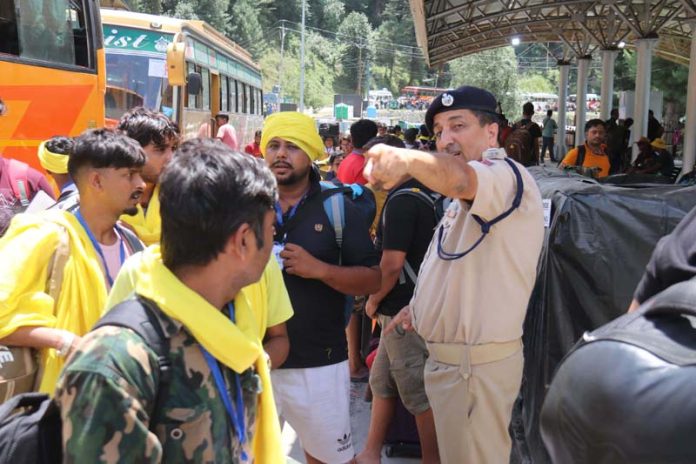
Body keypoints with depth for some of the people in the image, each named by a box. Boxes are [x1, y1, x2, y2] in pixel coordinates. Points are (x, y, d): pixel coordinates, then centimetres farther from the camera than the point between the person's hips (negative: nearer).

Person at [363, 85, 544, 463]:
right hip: (446, 357, 10)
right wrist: (419, 305, 14)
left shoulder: (508, 176, -18)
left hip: (478, 365, -10)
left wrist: (407, 159, -59)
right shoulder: (463, 199, 15)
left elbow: (460, 178, -42)